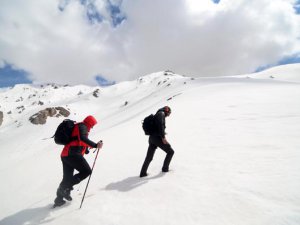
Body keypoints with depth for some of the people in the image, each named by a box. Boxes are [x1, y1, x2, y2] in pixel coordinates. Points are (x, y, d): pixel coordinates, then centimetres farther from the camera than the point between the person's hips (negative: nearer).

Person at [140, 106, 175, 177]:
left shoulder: (157, 115, 24)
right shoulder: (161, 113, -4)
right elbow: (160, 125, -20)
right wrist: (163, 137, -22)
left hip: (151, 138, 9)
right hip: (157, 137, -9)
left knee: (149, 157, 14)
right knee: (170, 151, 8)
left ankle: (143, 173, 16)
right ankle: (165, 168, 15)